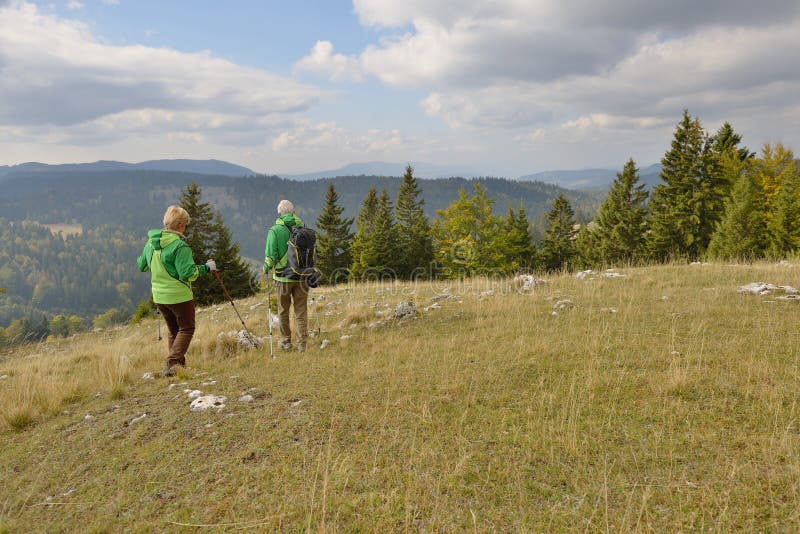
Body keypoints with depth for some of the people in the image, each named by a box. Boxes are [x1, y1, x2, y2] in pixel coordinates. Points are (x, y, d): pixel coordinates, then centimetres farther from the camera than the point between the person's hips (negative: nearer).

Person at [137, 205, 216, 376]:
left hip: (159, 296, 7)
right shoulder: (180, 246, -19)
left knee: (173, 331, 20)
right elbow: (188, 274, -22)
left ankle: (179, 365, 22)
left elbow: (142, 266, 17)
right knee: (186, 329, 6)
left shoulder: (150, 242, 4)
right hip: (179, 296, -7)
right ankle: (172, 364, -7)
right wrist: (206, 268, -10)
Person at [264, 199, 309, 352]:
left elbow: (271, 255, -12)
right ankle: (302, 343, 8)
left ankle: (286, 341, 24)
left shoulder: (275, 231, -9)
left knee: (283, 311, 15)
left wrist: (266, 268, 7)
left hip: (283, 277, -2)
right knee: (301, 311, 8)